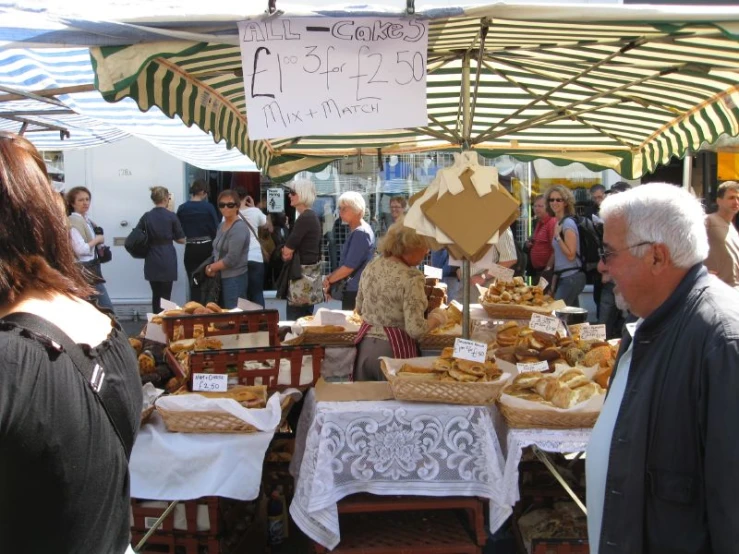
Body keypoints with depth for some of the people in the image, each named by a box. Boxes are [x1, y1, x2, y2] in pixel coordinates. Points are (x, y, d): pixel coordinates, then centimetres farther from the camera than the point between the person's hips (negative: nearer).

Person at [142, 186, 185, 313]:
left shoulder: (146, 216, 2)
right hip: (167, 260, -3)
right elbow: (181, 240, -1)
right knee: (165, 296, 0)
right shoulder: (171, 216, -5)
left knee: (156, 295, 14)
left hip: (152, 261, 3)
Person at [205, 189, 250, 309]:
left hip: (235, 278, -8)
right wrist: (212, 267, -3)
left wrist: (211, 268, -7)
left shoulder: (239, 228, -16)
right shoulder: (221, 225, 12)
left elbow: (231, 260, -20)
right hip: (221, 277, 8)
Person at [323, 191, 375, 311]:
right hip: (354, 289, 10)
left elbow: (349, 266, -20)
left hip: (356, 291, -10)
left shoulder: (360, 233, -17)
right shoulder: (356, 231, 14)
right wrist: (331, 276, 5)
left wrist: (329, 280, -6)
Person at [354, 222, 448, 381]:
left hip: (365, 345, 7)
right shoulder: (411, 278, -20)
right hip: (394, 349, -6)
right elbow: (415, 330, -22)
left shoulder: (371, 266, 2)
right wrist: (437, 318, -5)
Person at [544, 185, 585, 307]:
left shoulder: (568, 223, -13)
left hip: (571, 278, -9)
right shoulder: (558, 223, 14)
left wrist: (557, 236, -20)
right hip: (563, 277, 9)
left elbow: (571, 255, -17)